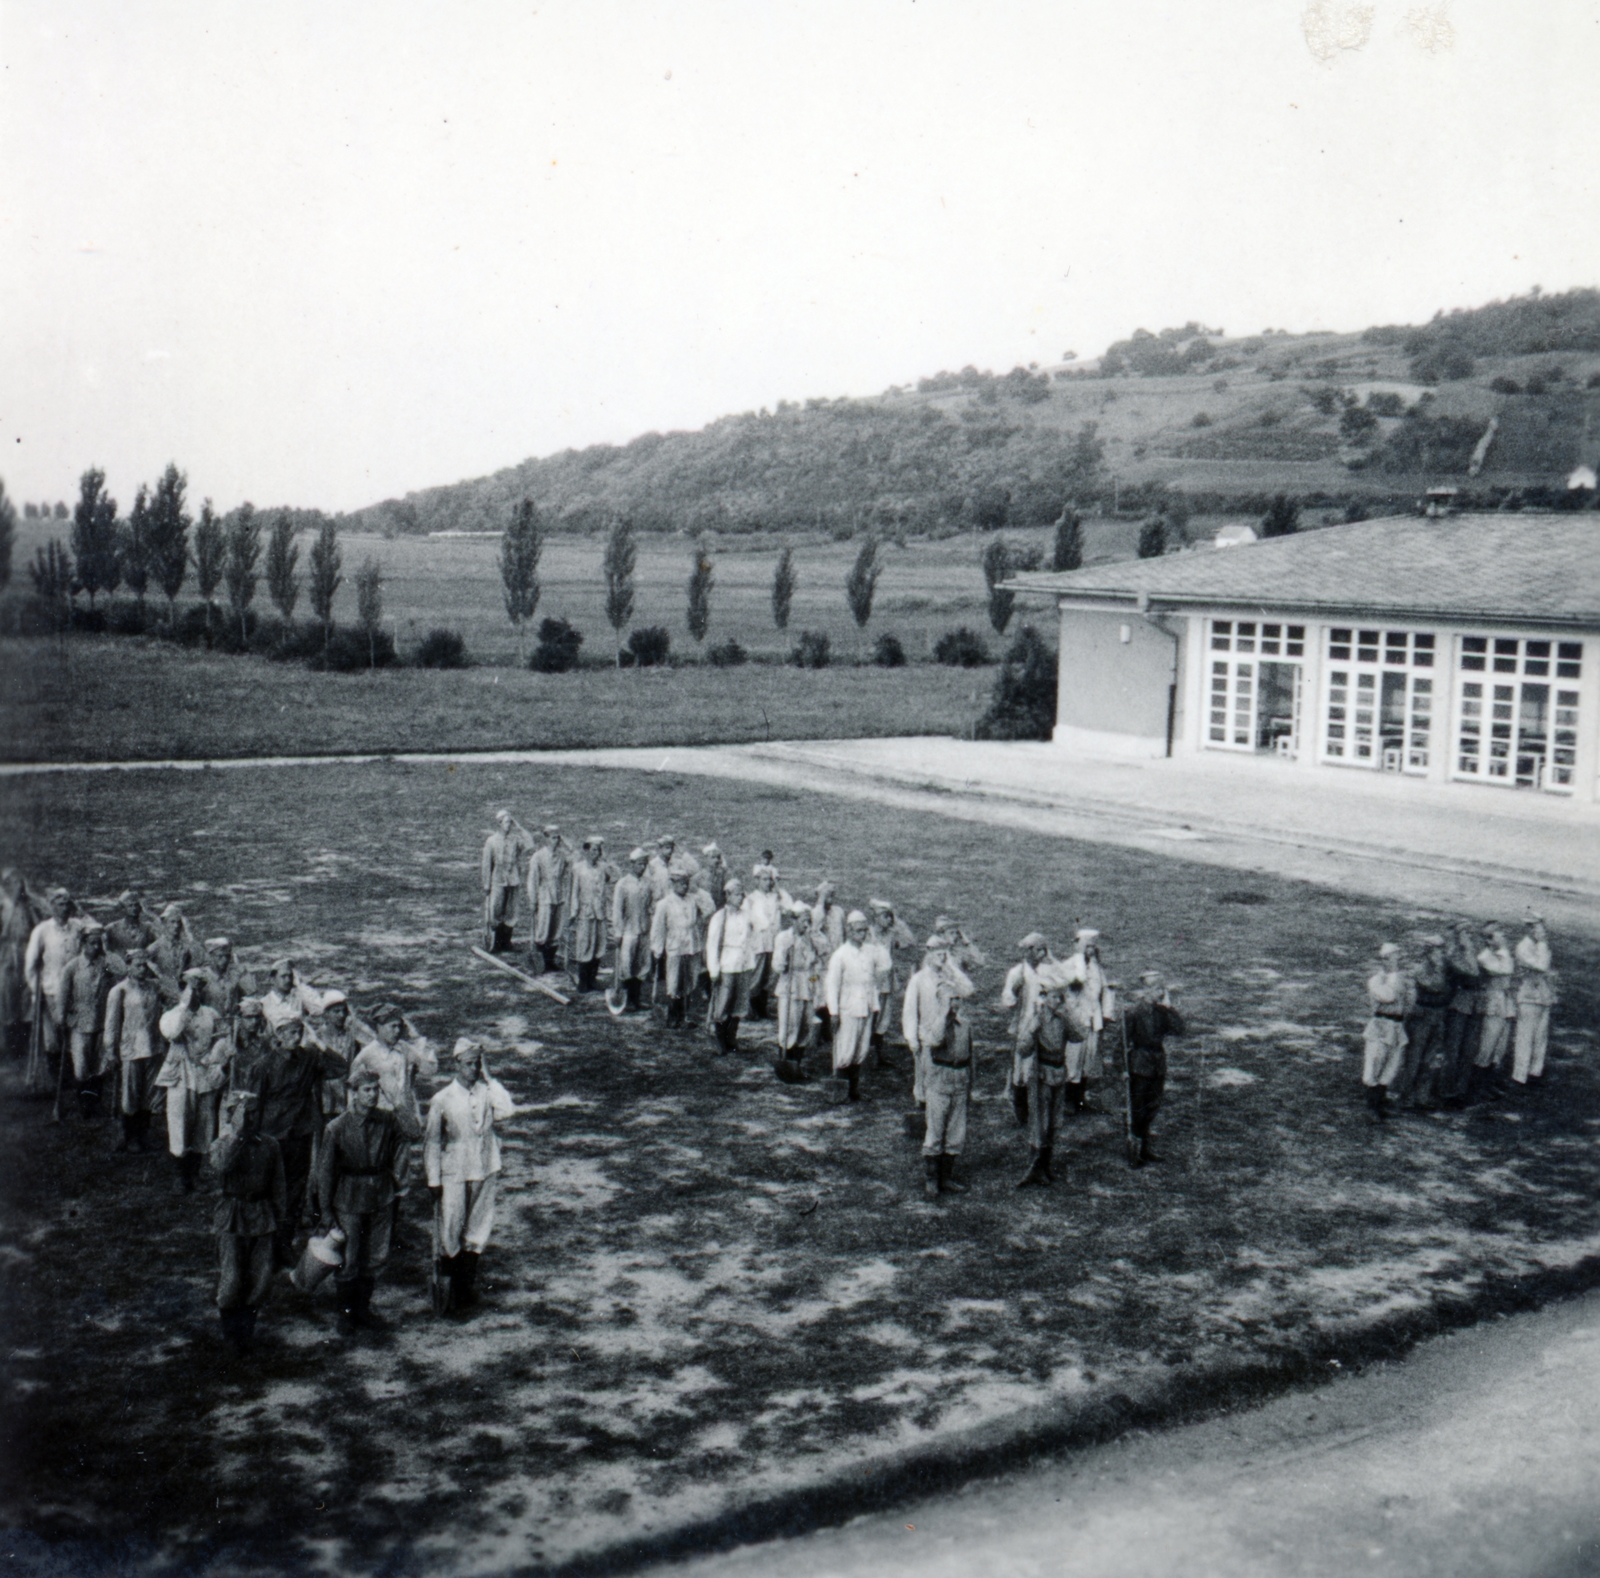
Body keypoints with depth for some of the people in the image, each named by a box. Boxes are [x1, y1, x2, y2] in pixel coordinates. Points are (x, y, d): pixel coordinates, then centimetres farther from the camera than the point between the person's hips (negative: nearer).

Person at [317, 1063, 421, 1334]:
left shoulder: (388, 1120, -6)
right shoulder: (337, 1128, -13)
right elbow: (325, 1171, -6)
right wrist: (326, 1209, -4)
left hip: (381, 1198, 3)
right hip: (349, 1201, -3)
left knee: (376, 1257, 13)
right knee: (348, 1260, 5)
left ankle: (363, 1308, 32)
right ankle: (345, 1311, 25)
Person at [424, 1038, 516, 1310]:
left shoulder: (486, 1092, 0)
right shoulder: (442, 1099, -7)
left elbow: (506, 1111, -18)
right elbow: (432, 1141, -2)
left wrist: (489, 1078, -11)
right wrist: (433, 1179, -3)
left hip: (484, 1170, 3)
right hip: (454, 1173, -3)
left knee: (479, 1227, 11)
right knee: (450, 1229, 1)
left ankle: (469, 1284, 27)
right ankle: (450, 1284, 17)